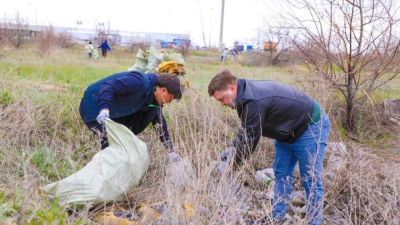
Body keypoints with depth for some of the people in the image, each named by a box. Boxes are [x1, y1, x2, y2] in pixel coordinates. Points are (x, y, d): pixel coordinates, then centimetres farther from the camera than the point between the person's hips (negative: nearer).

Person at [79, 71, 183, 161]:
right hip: (95, 106, -9)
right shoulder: (140, 82, -28)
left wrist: (171, 151, 8)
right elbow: (108, 86, -35)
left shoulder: (153, 97, 2)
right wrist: (104, 109, -51)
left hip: (114, 111, 9)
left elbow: (159, 123, 8)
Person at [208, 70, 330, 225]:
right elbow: (246, 130, 13)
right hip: (288, 131, 10)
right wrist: (233, 148, 6)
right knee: (281, 174, 12)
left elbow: (249, 139, -25)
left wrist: (231, 166, -13)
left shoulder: (253, 102, -32)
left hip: (312, 127, -10)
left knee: (310, 180, -4)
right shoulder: (247, 92, -1)